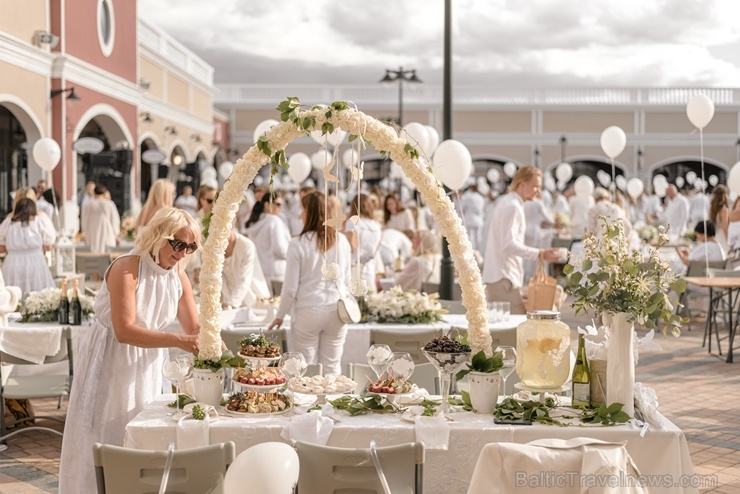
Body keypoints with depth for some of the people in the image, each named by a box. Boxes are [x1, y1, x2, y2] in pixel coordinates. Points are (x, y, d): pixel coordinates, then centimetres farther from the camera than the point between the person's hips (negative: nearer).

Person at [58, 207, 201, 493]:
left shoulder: (179, 278, -3)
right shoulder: (126, 269, -22)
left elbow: (194, 328, 1)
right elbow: (125, 331, -30)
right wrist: (177, 341, -37)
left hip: (147, 368, 6)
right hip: (110, 363, -6)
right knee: (105, 444, 4)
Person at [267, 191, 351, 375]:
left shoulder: (298, 243, -11)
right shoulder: (342, 241, 0)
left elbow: (291, 287, -7)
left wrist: (280, 315, 6)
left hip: (308, 311, -3)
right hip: (336, 311, 3)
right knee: (332, 367, 11)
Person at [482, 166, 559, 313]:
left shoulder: (507, 203, 17)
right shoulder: (512, 207, -14)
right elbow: (509, 245, -23)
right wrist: (540, 254, -25)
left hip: (495, 277, 11)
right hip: (503, 279, -11)